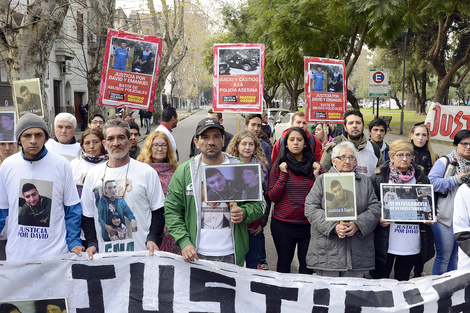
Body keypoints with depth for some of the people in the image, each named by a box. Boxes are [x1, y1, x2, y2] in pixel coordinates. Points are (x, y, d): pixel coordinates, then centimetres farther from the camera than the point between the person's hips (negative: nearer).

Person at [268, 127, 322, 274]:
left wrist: (317, 176, -9)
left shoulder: (314, 166, 6)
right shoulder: (279, 166, 2)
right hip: (283, 224, -1)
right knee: (284, 262, 10)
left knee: (307, 263, 6)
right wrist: (283, 174, -12)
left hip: (309, 224, 1)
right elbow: (273, 196, -5)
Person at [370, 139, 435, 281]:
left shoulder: (421, 179, 9)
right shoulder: (378, 179, -2)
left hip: (412, 245, 3)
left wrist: (430, 217, -3)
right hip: (386, 243, -2)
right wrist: (377, 219, -17)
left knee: (403, 280, 15)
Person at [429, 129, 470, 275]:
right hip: (445, 217, -6)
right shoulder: (444, 162, -4)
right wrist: (456, 179, -16)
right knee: (443, 256, -1)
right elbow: (431, 182, -17)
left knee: (456, 256, 14)